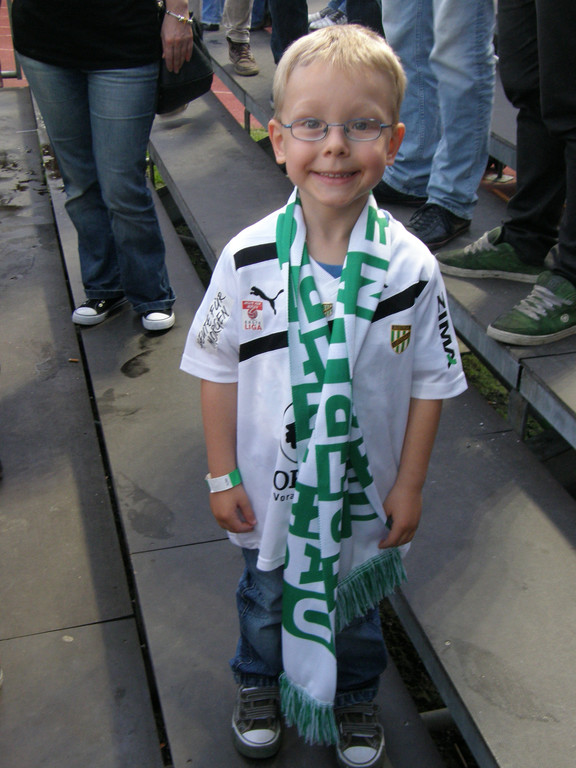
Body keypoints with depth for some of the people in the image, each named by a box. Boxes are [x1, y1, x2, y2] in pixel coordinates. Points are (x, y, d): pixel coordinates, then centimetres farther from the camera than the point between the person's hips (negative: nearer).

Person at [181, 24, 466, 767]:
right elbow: (218, 370, -9)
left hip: (365, 491, 0)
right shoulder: (247, 259, -19)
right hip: (270, 489, 1)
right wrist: (222, 475, -5)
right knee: (266, 595, 26)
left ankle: (354, 696, 55)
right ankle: (260, 682, 58)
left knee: (355, 605, 25)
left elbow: (430, 381, -9)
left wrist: (409, 484, -5)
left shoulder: (410, 267, -19)